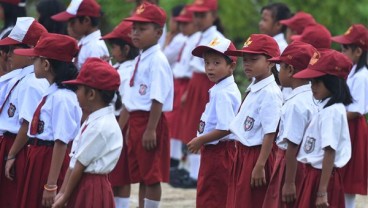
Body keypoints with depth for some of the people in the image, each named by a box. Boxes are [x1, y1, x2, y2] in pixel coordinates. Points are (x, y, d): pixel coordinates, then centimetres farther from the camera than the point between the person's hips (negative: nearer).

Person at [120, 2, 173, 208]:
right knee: (140, 175, 15)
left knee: (152, 176, -3)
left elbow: (158, 99, -20)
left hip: (151, 121, -9)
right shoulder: (140, 60, 14)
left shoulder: (157, 60, -15)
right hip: (136, 121, 9)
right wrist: (121, 127, 21)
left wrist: (151, 129, -23)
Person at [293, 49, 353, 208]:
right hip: (313, 174, 9)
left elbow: (329, 153, -20)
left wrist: (322, 192, -22)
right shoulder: (324, 108, 11)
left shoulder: (332, 112, -16)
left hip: (323, 176, -9)